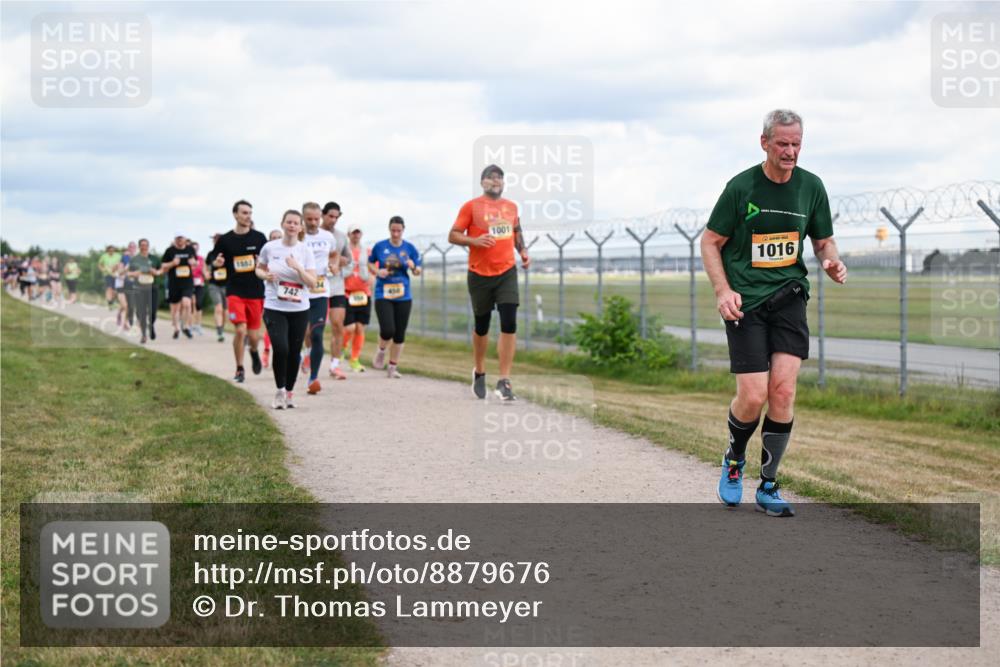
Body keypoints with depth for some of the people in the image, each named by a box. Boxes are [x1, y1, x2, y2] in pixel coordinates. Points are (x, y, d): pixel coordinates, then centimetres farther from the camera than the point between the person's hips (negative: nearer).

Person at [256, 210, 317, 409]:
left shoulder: (305, 252, -1)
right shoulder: (269, 248, -1)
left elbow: (312, 283, -6)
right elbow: (259, 269, 16)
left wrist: (297, 268, -21)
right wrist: (265, 275, -7)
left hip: (299, 309, 2)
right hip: (274, 308, -1)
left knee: (294, 352, 5)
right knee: (280, 349, -18)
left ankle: (289, 392, 24)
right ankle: (280, 391, 2)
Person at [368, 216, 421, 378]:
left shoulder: (410, 248, 3)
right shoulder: (379, 247, 0)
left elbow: (417, 272, 8)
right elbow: (370, 263, 13)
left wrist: (413, 267, -15)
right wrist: (377, 271, -7)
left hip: (403, 296, 2)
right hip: (383, 295, -2)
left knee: (400, 334, 3)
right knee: (387, 330, -16)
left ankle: (392, 367, 17)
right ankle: (381, 351, 17)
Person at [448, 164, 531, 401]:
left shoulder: (511, 207, 11)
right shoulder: (471, 206, -3)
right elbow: (453, 236, -4)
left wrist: (523, 251, 8)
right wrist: (475, 241, -21)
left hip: (507, 273, 2)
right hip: (480, 275, -2)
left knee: (509, 323, -12)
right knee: (481, 326, 10)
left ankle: (504, 381, -11)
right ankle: (479, 372, 33)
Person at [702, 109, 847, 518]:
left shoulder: (811, 186, 5)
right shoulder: (741, 187, -6)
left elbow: (823, 240, 17)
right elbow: (710, 242, 2)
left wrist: (833, 263, -6)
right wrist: (723, 291, -12)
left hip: (789, 296, 3)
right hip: (745, 300, -3)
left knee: (783, 390, -10)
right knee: (753, 396, -10)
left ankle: (769, 487, 4)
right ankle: (734, 460, 22)